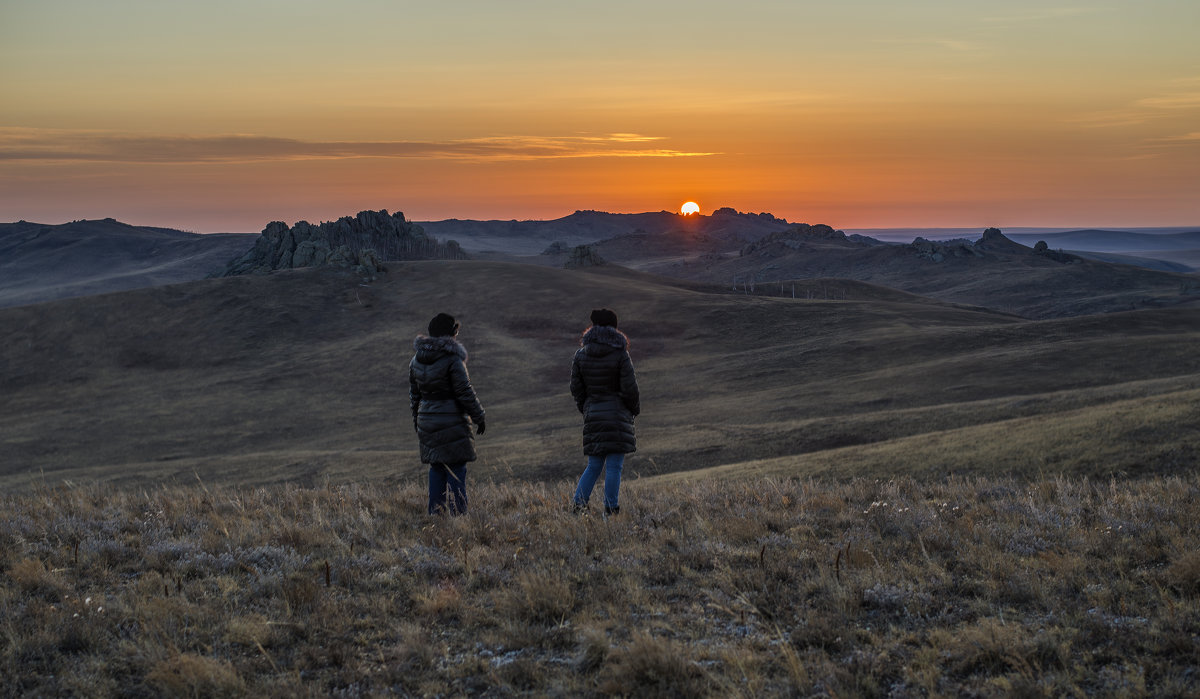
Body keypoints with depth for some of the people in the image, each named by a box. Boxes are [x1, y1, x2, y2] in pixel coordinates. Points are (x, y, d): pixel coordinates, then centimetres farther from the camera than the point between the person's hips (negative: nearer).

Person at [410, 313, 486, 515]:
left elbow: (414, 393, 15)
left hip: (427, 421, 6)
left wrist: (416, 419, 25)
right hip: (452, 422, -6)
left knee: (436, 468, 14)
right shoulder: (452, 359, -14)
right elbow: (465, 392, -13)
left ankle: (435, 512, 14)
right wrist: (478, 417, -4)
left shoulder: (417, 359, 7)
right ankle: (458, 512, -3)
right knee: (456, 468, -1)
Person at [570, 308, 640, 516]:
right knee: (614, 466, -2)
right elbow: (630, 388, -8)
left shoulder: (581, 355, 3)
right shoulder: (620, 355, -8)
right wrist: (635, 410, 9)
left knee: (594, 466, 13)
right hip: (617, 415, -4)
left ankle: (579, 504, 2)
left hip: (592, 415, 4)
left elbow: (576, 388, 7)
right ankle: (611, 509, -4)